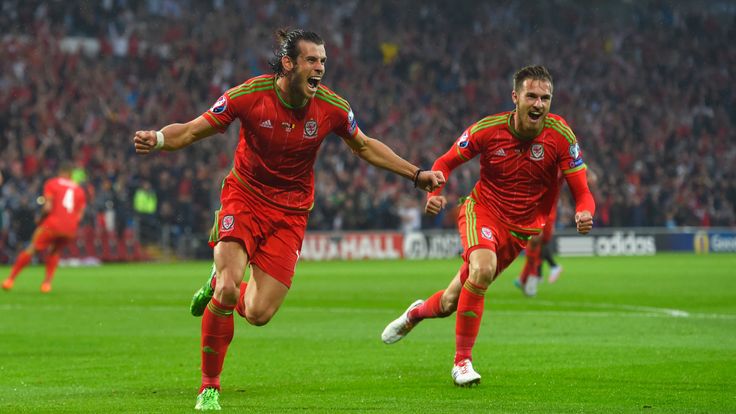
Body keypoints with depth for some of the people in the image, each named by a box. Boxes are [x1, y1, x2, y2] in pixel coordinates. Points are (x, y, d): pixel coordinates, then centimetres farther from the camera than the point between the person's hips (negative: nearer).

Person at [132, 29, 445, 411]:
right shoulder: (249, 95, -16)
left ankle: (218, 285, 29)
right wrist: (157, 139, -31)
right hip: (244, 197, -2)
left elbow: (365, 147, 10)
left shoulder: (332, 107, -10)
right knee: (228, 291, -22)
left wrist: (416, 175, 7)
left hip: (290, 213, 2)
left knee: (258, 314, -8)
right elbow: (192, 131, -9)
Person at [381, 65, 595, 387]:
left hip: (520, 229, 2)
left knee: (451, 302, 7)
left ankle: (417, 312, 46)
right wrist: (435, 192, -21)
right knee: (483, 268, -34)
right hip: (482, 209, -2)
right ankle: (462, 361, -19)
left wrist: (584, 214, -36)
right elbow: (444, 163, -1)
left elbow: (582, 193, -13)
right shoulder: (487, 129, -15)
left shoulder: (561, 136, -15)